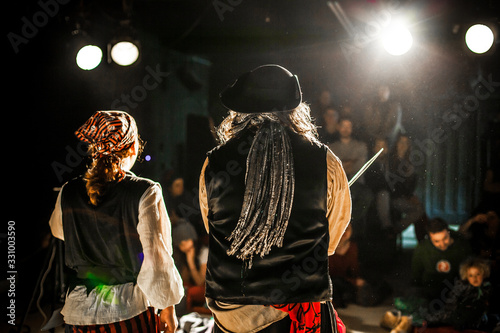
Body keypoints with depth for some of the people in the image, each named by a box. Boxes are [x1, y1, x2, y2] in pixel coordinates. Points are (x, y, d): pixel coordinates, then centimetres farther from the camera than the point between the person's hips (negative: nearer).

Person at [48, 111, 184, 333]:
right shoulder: (145, 193, -16)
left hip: (81, 312, 4)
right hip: (131, 311, -3)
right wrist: (168, 308, -1)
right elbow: (156, 257, -13)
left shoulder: (68, 194, -4)